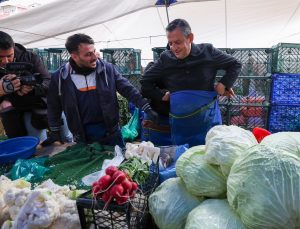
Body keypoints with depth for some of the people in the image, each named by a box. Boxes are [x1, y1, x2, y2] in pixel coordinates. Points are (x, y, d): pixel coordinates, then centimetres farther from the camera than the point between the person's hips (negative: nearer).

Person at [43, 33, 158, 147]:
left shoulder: (107, 69, -8)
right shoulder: (59, 77, -6)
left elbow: (128, 89, -4)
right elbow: (54, 106, 7)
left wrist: (147, 109, -9)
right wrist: (55, 132, 8)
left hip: (110, 131, 0)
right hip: (82, 136, 0)